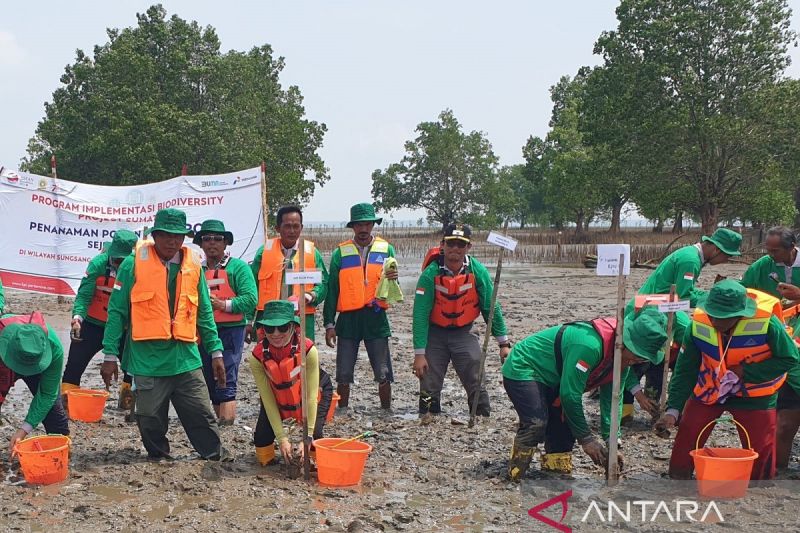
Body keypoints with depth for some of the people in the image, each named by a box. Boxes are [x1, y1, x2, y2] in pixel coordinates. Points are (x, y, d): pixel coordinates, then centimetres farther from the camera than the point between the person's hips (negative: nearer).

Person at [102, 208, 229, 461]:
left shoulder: (193, 266, 7)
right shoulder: (134, 264, -3)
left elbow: (205, 313, 13)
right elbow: (116, 311, -1)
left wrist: (216, 352, 10)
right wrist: (110, 355, -3)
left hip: (186, 358, 2)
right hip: (147, 361, -2)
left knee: (203, 416, 4)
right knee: (151, 419, 8)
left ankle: (217, 458, 16)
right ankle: (159, 460, 26)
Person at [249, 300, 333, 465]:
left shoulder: (308, 350, -37)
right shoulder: (258, 357, -30)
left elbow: (311, 396, -31)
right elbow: (267, 399, -23)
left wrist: (308, 437, -33)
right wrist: (282, 437, -25)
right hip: (278, 399, 2)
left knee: (314, 433, -20)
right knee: (262, 437, -13)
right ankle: (266, 461, 25)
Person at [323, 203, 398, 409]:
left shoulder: (386, 249, 6)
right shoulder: (340, 253, 4)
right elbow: (332, 290, 4)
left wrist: (393, 279, -18)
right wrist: (329, 324, -1)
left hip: (376, 318, 0)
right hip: (348, 319, 0)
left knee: (383, 375, 3)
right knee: (344, 375, 5)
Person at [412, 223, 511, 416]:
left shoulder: (478, 271, -13)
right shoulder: (431, 274, -18)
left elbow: (491, 308, -4)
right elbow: (420, 314, -16)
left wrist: (503, 343, -5)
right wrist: (419, 354, -18)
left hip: (464, 334, 1)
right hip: (434, 334, -1)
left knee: (477, 386, -2)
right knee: (429, 390, 0)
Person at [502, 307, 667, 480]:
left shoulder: (622, 361, -6)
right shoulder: (590, 344, -37)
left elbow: (611, 401, 0)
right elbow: (570, 394, -32)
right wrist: (586, 438, -23)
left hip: (550, 378, 10)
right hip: (522, 369, -10)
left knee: (564, 425, 2)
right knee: (536, 423, -26)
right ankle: (515, 476, -9)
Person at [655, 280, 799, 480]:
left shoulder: (767, 323, -30)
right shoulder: (698, 324, -21)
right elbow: (685, 369, -12)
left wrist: (745, 372, -25)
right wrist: (673, 410, -19)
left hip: (754, 394, -2)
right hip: (709, 388, 2)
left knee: (760, 451, 4)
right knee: (686, 441, 0)